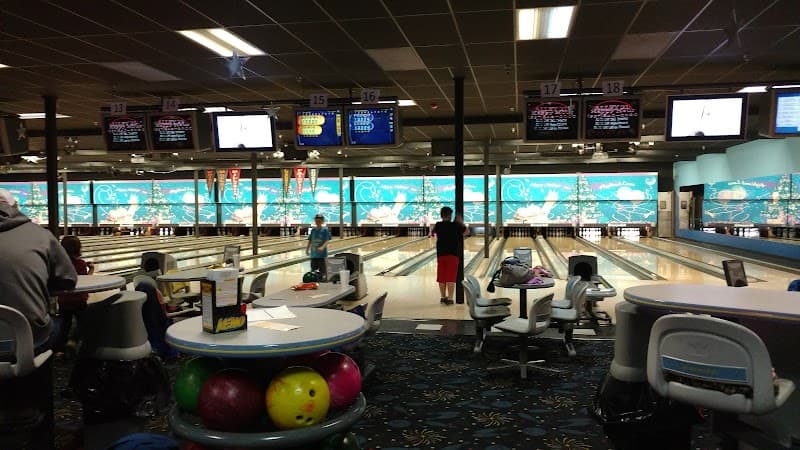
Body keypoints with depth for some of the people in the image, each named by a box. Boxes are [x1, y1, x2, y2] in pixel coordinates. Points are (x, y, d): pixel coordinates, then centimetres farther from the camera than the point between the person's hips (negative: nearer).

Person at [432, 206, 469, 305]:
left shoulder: (438, 225, 0)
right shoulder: (455, 225, -7)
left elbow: (432, 233, 19)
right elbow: (467, 232, 2)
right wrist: (460, 222, 9)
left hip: (441, 254, 3)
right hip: (452, 254, -3)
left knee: (441, 278, 9)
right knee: (451, 278, -4)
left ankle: (443, 297, 17)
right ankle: (450, 298, -7)